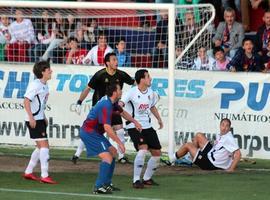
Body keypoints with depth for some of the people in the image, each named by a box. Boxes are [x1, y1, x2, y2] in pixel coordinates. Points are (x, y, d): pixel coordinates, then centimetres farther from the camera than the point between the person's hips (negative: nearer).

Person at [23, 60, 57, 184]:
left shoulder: (44, 85, 12)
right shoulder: (35, 85, -16)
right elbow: (26, 101, -20)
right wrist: (31, 118, -25)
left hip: (40, 119, 10)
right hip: (34, 120, -10)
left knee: (41, 147, 14)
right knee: (44, 145, -12)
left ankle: (28, 172, 23)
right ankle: (44, 176, -12)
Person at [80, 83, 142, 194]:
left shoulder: (112, 102, 7)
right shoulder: (106, 105, -25)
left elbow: (122, 112, 29)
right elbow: (107, 127, -31)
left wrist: (135, 122, 26)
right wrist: (119, 143, -27)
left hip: (95, 132, 11)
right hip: (89, 133, -11)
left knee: (113, 152, 16)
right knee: (107, 157, -19)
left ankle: (106, 184, 17)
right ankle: (99, 187, -21)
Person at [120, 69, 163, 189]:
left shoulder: (150, 92, 7)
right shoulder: (132, 92, -14)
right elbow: (120, 104, -29)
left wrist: (159, 119, 26)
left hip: (147, 127, 7)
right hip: (134, 127, -7)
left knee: (157, 153, 6)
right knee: (143, 149, -26)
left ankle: (147, 179, 25)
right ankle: (136, 180, -19)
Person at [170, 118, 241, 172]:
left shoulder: (229, 138, -24)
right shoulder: (220, 135, 2)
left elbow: (238, 154, -30)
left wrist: (231, 169, -33)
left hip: (210, 164, -8)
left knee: (187, 145, 3)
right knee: (199, 135, 16)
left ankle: (171, 160, 25)